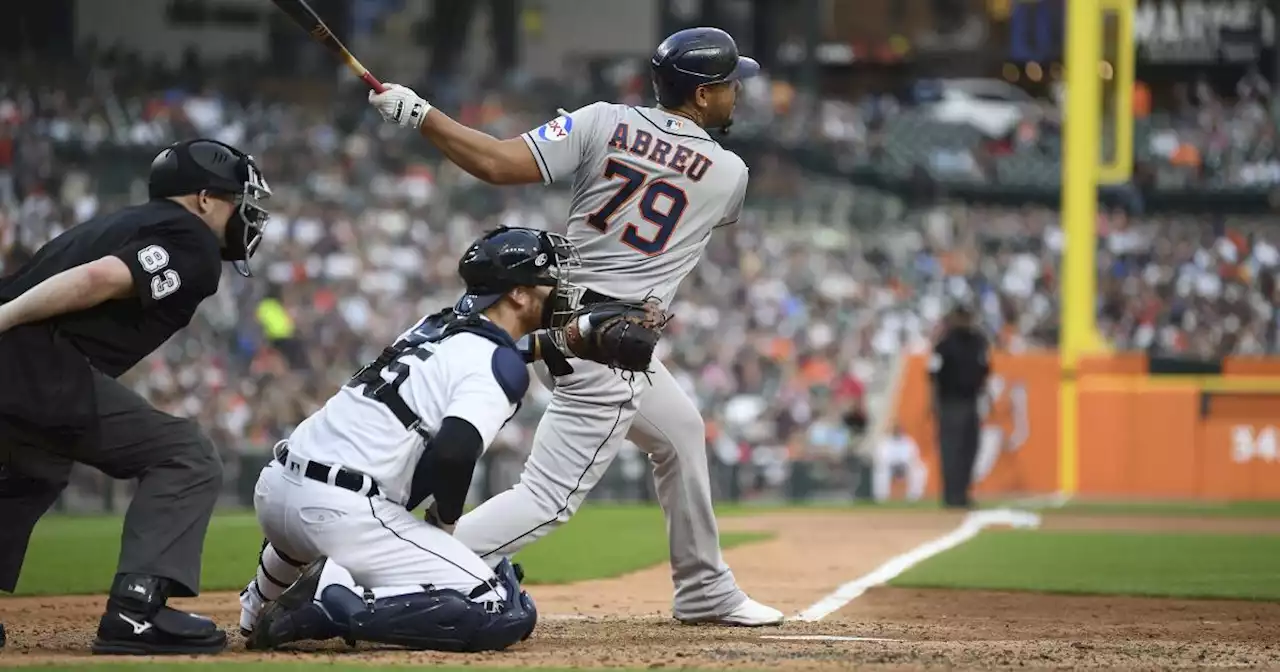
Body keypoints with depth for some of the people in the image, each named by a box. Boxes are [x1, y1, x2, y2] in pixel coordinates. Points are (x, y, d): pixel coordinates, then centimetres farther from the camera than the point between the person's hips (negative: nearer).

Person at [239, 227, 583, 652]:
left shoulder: (437, 326, 16)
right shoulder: (501, 364, -7)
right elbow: (453, 452, -22)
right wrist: (445, 519, -3)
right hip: (344, 512, -9)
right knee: (508, 615, -13)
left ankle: (259, 607, 37)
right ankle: (335, 603, -19)